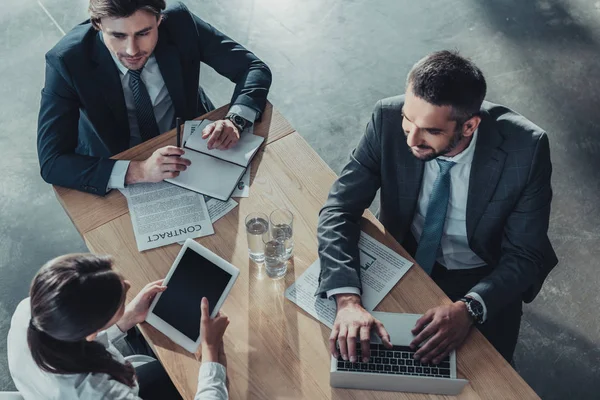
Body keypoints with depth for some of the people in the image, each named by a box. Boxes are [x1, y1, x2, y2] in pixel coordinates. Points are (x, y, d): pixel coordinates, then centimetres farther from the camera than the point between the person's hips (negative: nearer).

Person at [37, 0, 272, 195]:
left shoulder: (180, 24, -22)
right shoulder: (67, 62, -26)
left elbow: (255, 69, -13)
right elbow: (51, 162, -27)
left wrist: (235, 121, -33)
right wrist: (137, 171, -42)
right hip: (116, 168, -2)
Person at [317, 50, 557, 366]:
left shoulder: (526, 149, -26)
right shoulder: (388, 119, -23)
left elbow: (524, 256, -17)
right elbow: (339, 209, -20)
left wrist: (469, 308, -36)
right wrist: (348, 300, -36)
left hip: (480, 282, -1)